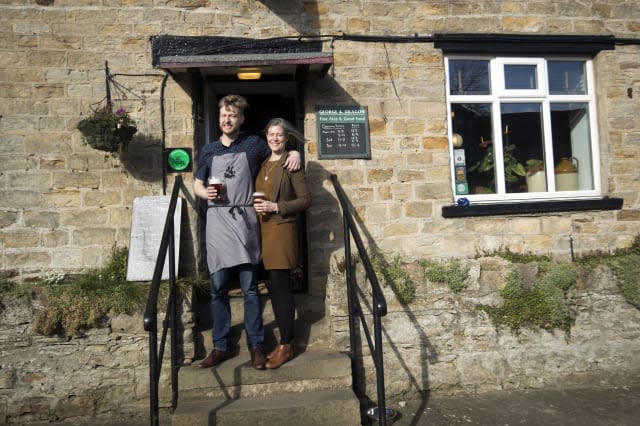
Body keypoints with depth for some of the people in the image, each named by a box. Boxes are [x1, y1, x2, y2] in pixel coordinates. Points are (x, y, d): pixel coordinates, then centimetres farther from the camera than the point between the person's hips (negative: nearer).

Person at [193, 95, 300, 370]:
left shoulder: (254, 144, 7)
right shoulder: (209, 150, 13)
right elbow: (197, 184, 17)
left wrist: (295, 153, -1)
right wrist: (205, 193, -5)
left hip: (245, 221, -2)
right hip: (217, 222, 3)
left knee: (250, 288, 0)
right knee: (218, 289, 6)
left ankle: (256, 346, 11)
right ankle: (220, 346, 18)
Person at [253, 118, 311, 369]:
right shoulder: (263, 164, 16)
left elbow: (305, 199, -8)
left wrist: (276, 207, -15)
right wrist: (256, 205, 5)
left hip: (281, 229, -7)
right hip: (263, 230, 7)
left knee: (280, 287, -5)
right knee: (273, 287, 9)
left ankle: (286, 345, 7)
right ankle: (286, 342, 20)